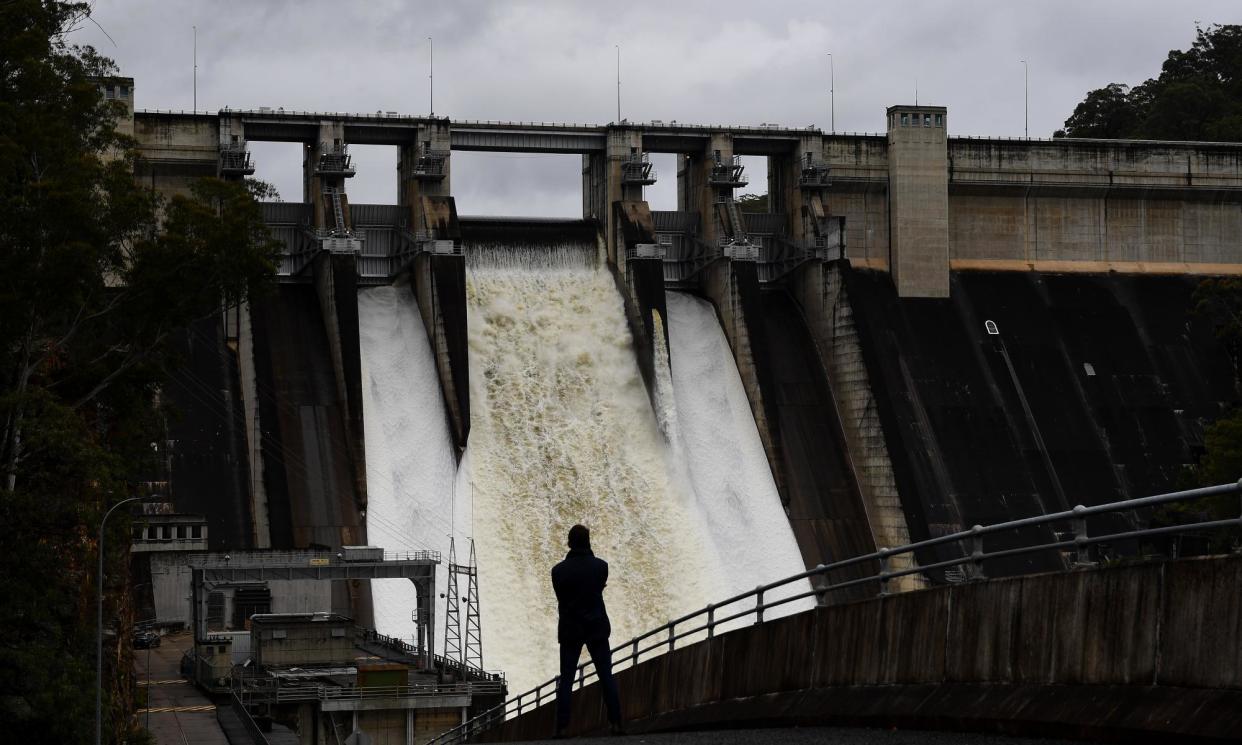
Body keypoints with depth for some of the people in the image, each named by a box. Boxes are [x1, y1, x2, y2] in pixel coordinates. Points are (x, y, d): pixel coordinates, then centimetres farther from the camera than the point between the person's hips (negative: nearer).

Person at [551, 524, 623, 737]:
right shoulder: (600, 566, -6)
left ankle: (561, 727, -2)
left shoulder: (559, 571, -8)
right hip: (597, 628, 0)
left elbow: (561, 599, 3)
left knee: (566, 680, 3)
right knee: (606, 677, 6)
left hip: (570, 629, 0)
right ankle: (616, 723, 1)